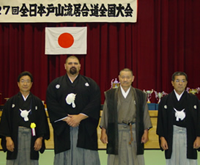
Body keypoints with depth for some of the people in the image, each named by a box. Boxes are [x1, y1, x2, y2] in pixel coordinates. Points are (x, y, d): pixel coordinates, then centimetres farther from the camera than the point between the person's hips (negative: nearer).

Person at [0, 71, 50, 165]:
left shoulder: (37, 102, 6)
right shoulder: (11, 102, 5)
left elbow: (42, 122, 5)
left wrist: (40, 138, -4)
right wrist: (8, 138, -7)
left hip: (32, 138, 0)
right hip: (15, 137, 0)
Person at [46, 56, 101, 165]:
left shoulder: (90, 84, 11)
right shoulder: (55, 84, 11)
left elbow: (95, 103, -2)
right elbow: (51, 105, 0)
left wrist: (80, 117, -14)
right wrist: (67, 119, -12)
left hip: (86, 130, 0)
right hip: (63, 130, 1)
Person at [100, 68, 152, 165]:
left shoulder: (140, 95, 6)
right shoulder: (110, 95, 6)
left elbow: (145, 114, 7)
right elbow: (105, 114, 6)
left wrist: (146, 132, 1)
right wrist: (103, 132, 0)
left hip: (134, 134, 0)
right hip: (116, 133, 0)